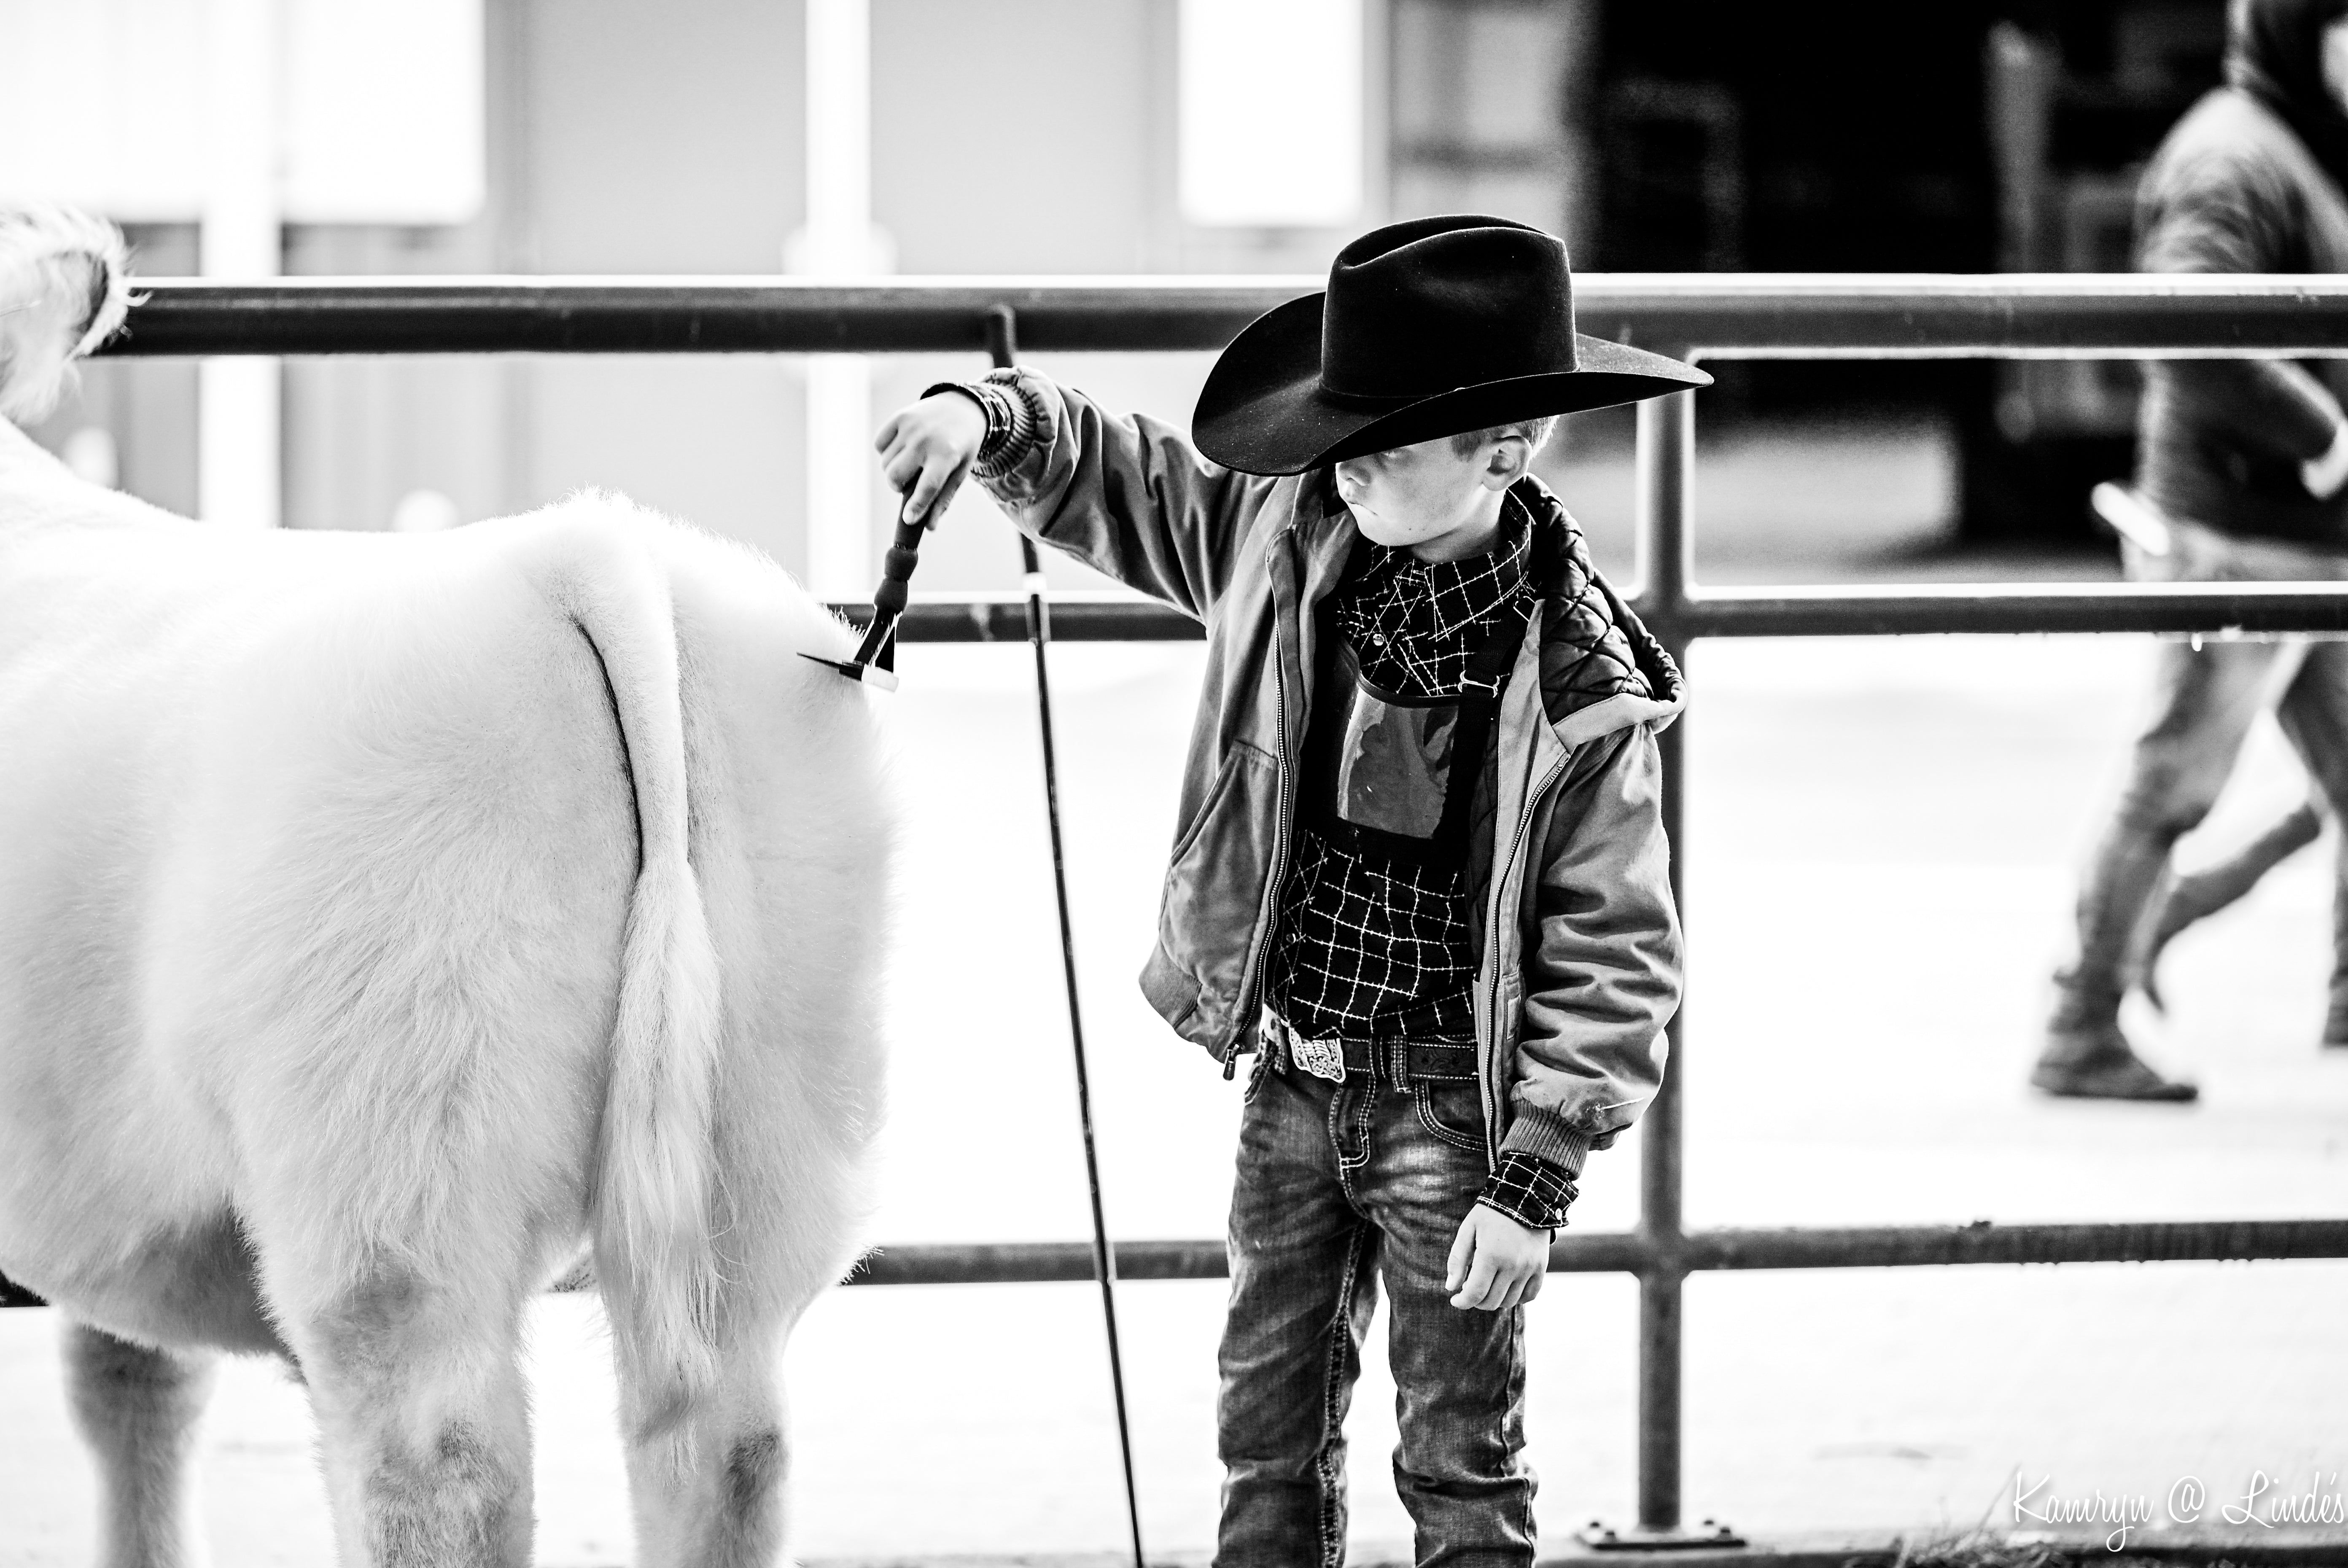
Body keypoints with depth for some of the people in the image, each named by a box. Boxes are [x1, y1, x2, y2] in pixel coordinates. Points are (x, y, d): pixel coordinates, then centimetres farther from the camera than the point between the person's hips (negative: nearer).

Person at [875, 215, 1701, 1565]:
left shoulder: (1583, 694, -19)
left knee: (1461, 1460, 5)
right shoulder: (1284, 542, -5)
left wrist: (1534, 1184, -19)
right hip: (1292, 1083, 5)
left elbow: (1612, 959, -16)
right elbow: (1110, 480, 10)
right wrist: (992, 418, -12)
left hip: (1449, 1102, -5)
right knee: (1270, 1429, 13)